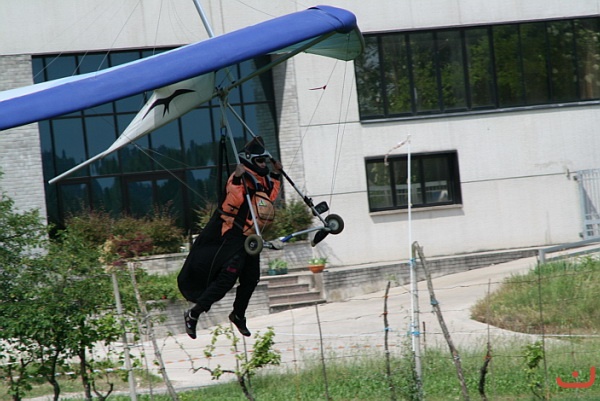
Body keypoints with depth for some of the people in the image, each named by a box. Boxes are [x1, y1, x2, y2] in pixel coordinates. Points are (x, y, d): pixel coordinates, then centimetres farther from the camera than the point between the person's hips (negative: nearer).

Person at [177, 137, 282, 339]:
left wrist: (276, 176, 25)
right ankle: (193, 314, -10)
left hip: (251, 237, 9)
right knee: (227, 278, -16)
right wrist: (237, 181, -41)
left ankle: (238, 315, 32)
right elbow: (234, 201, -29)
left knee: (251, 279, 12)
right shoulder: (241, 177, -15)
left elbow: (270, 197, 31)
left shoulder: (261, 179, 13)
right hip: (234, 236, -9)